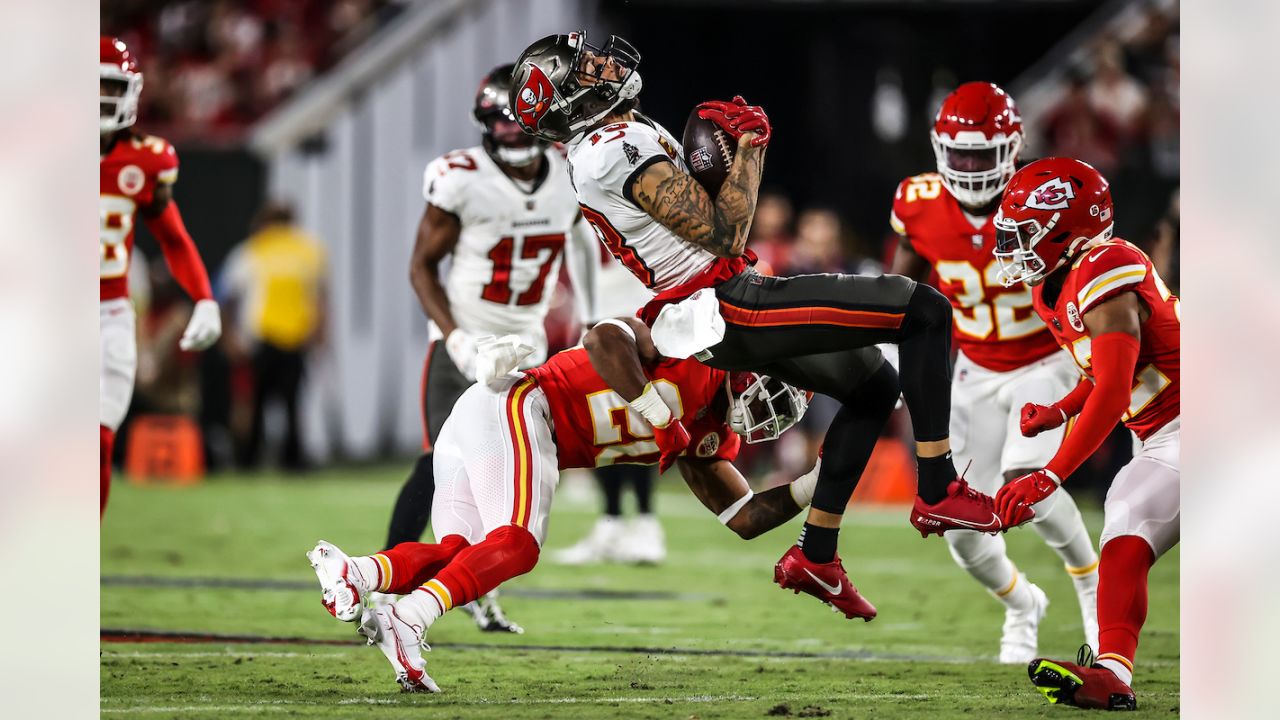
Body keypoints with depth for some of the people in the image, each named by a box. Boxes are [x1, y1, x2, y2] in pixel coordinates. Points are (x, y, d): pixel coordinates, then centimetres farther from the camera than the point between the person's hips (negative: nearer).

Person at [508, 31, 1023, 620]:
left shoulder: (589, 152, 12)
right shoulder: (624, 147, -20)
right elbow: (724, 235, -19)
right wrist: (750, 144, -10)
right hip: (733, 307, -11)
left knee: (875, 387, 25)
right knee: (925, 311, -11)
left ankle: (814, 555, 21)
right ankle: (939, 493, -11)